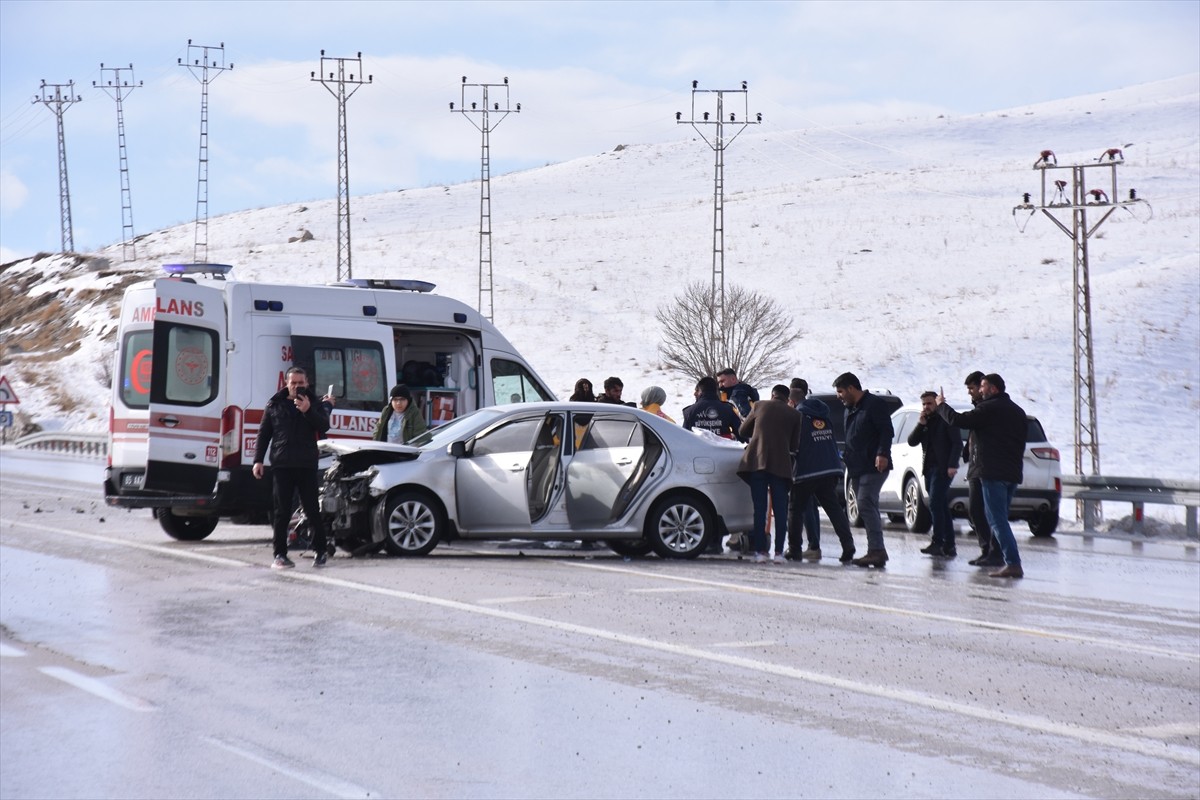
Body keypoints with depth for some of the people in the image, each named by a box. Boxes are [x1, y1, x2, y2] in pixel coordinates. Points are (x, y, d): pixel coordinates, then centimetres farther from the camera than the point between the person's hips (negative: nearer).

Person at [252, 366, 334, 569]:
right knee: (282, 512, 0)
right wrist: (258, 460, 3)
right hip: (282, 465, 1)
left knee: (312, 509, 2)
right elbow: (263, 434, 11)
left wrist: (308, 411, -21)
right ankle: (280, 554, 4)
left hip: (307, 466, -1)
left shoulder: (315, 404, 8)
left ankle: (320, 551, 12)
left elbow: (324, 427, -7)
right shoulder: (275, 405, 10)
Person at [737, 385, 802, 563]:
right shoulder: (794, 414, 8)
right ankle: (778, 551, 0)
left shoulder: (759, 407, 8)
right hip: (781, 464, 0)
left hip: (757, 461, 0)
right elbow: (794, 445, 9)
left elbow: (742, 431, 16)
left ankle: (760, 550, -3)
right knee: (780, 509, 5)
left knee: (759, 508, 2)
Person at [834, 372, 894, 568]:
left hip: (874, 467, -10)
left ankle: (877, 550, -19)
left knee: (865, 504, -18)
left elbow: (887, 431, -15)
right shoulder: (850, 410, 21)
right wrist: (846, 457, 18)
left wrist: (882, 454, -26)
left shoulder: (874, 405, -7)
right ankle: (877, 552, 9)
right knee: (868, 508, 8)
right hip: (857, 469, 10)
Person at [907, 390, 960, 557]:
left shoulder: (945, 419, -1)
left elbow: (957, 443, -8)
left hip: (943, 468, -7)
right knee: (942, 507, 7)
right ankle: (949, 546, 8)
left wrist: (952, 465, -18)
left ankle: (937, 543, -20)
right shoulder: (924, 423, 18)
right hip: (929, 468, 7)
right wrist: (920, 425, -4)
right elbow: (912, 442, 9)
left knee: (935, 504, -17)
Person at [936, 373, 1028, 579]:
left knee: (997, 520, -10)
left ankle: (1013, 563, -18)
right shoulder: (1017, 411, 18)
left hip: (993, 472, -9)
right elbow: (1021, 441, 22)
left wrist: (941, 405, 6)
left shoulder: (989, 408, -10)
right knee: (999, 519, 16)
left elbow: (956, 420, -12)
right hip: (1013, 473, 9)